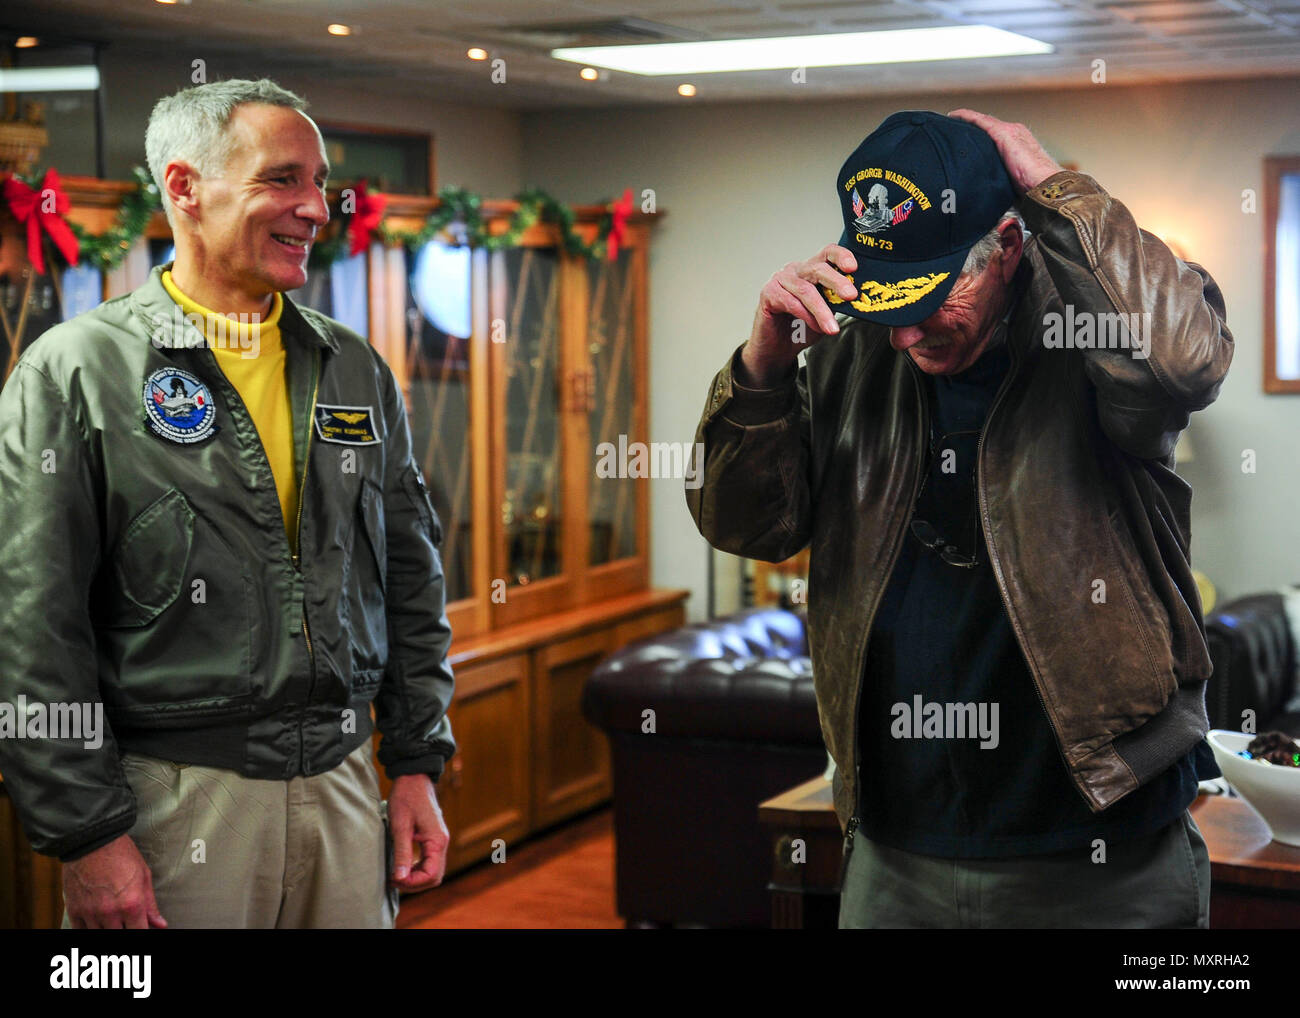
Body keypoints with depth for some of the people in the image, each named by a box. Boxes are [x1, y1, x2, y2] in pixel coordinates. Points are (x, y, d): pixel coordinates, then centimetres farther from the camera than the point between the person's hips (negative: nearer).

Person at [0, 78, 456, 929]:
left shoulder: (357, 369, 10)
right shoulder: (76, 371, -6)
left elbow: (410, 580, 14)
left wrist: (417, 764, 9)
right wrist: (86, 832, -13)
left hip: (344, 785, 5)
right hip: (172, 795, -4)